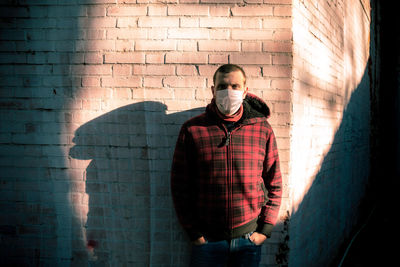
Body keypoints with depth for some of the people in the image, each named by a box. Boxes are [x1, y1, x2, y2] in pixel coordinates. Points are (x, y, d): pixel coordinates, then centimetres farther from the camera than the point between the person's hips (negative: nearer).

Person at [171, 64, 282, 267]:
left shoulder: (262, 129, 2)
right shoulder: (192, 130, -2)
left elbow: (274, 184, 6)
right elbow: (180, 186, -1)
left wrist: (265, 229, 0)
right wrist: (194, 232, -4)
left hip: (249, 239, 1)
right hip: (207, 239, -1)